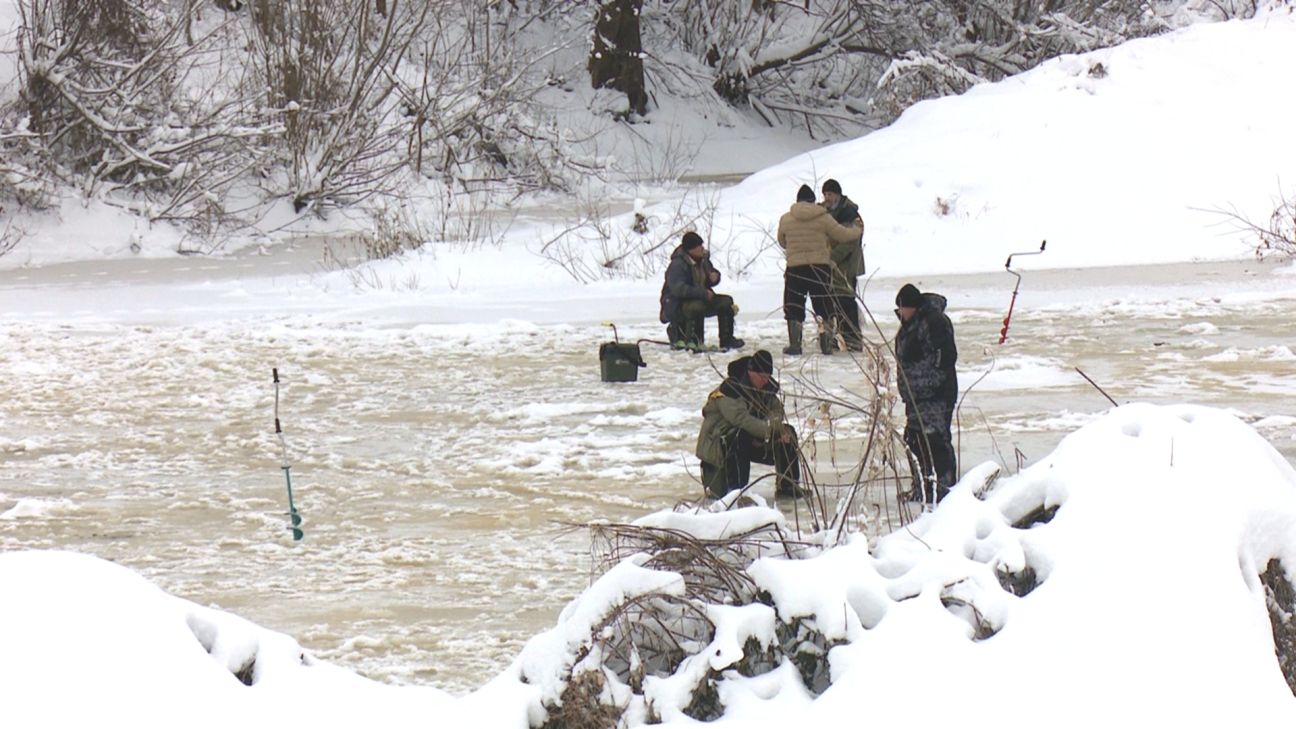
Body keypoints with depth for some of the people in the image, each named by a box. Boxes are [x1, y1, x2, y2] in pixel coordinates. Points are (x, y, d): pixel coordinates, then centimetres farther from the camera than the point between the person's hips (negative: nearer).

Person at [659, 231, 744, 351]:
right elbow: (678, 289, -34)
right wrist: (703, 293, -35)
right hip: (676, 304, -8)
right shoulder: (677, 264, -23)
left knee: (726, 302, -3)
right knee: (697, 306, -39)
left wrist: (715, 276, -5)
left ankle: (726, 340, 6)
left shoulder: (703, 259, 3)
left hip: (701, 298, 8)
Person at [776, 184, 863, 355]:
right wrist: (858, 231, 25)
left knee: (793, 308, 9)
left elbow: (782, 243, 14)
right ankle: (827, 344, 6)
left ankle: (794, 345, 4)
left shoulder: (785, 219, 1)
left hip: (795, 267, 0)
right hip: (820, 267, 0)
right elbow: (842, 235, 4)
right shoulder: (823, 218, -4)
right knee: (825, 309, 10)